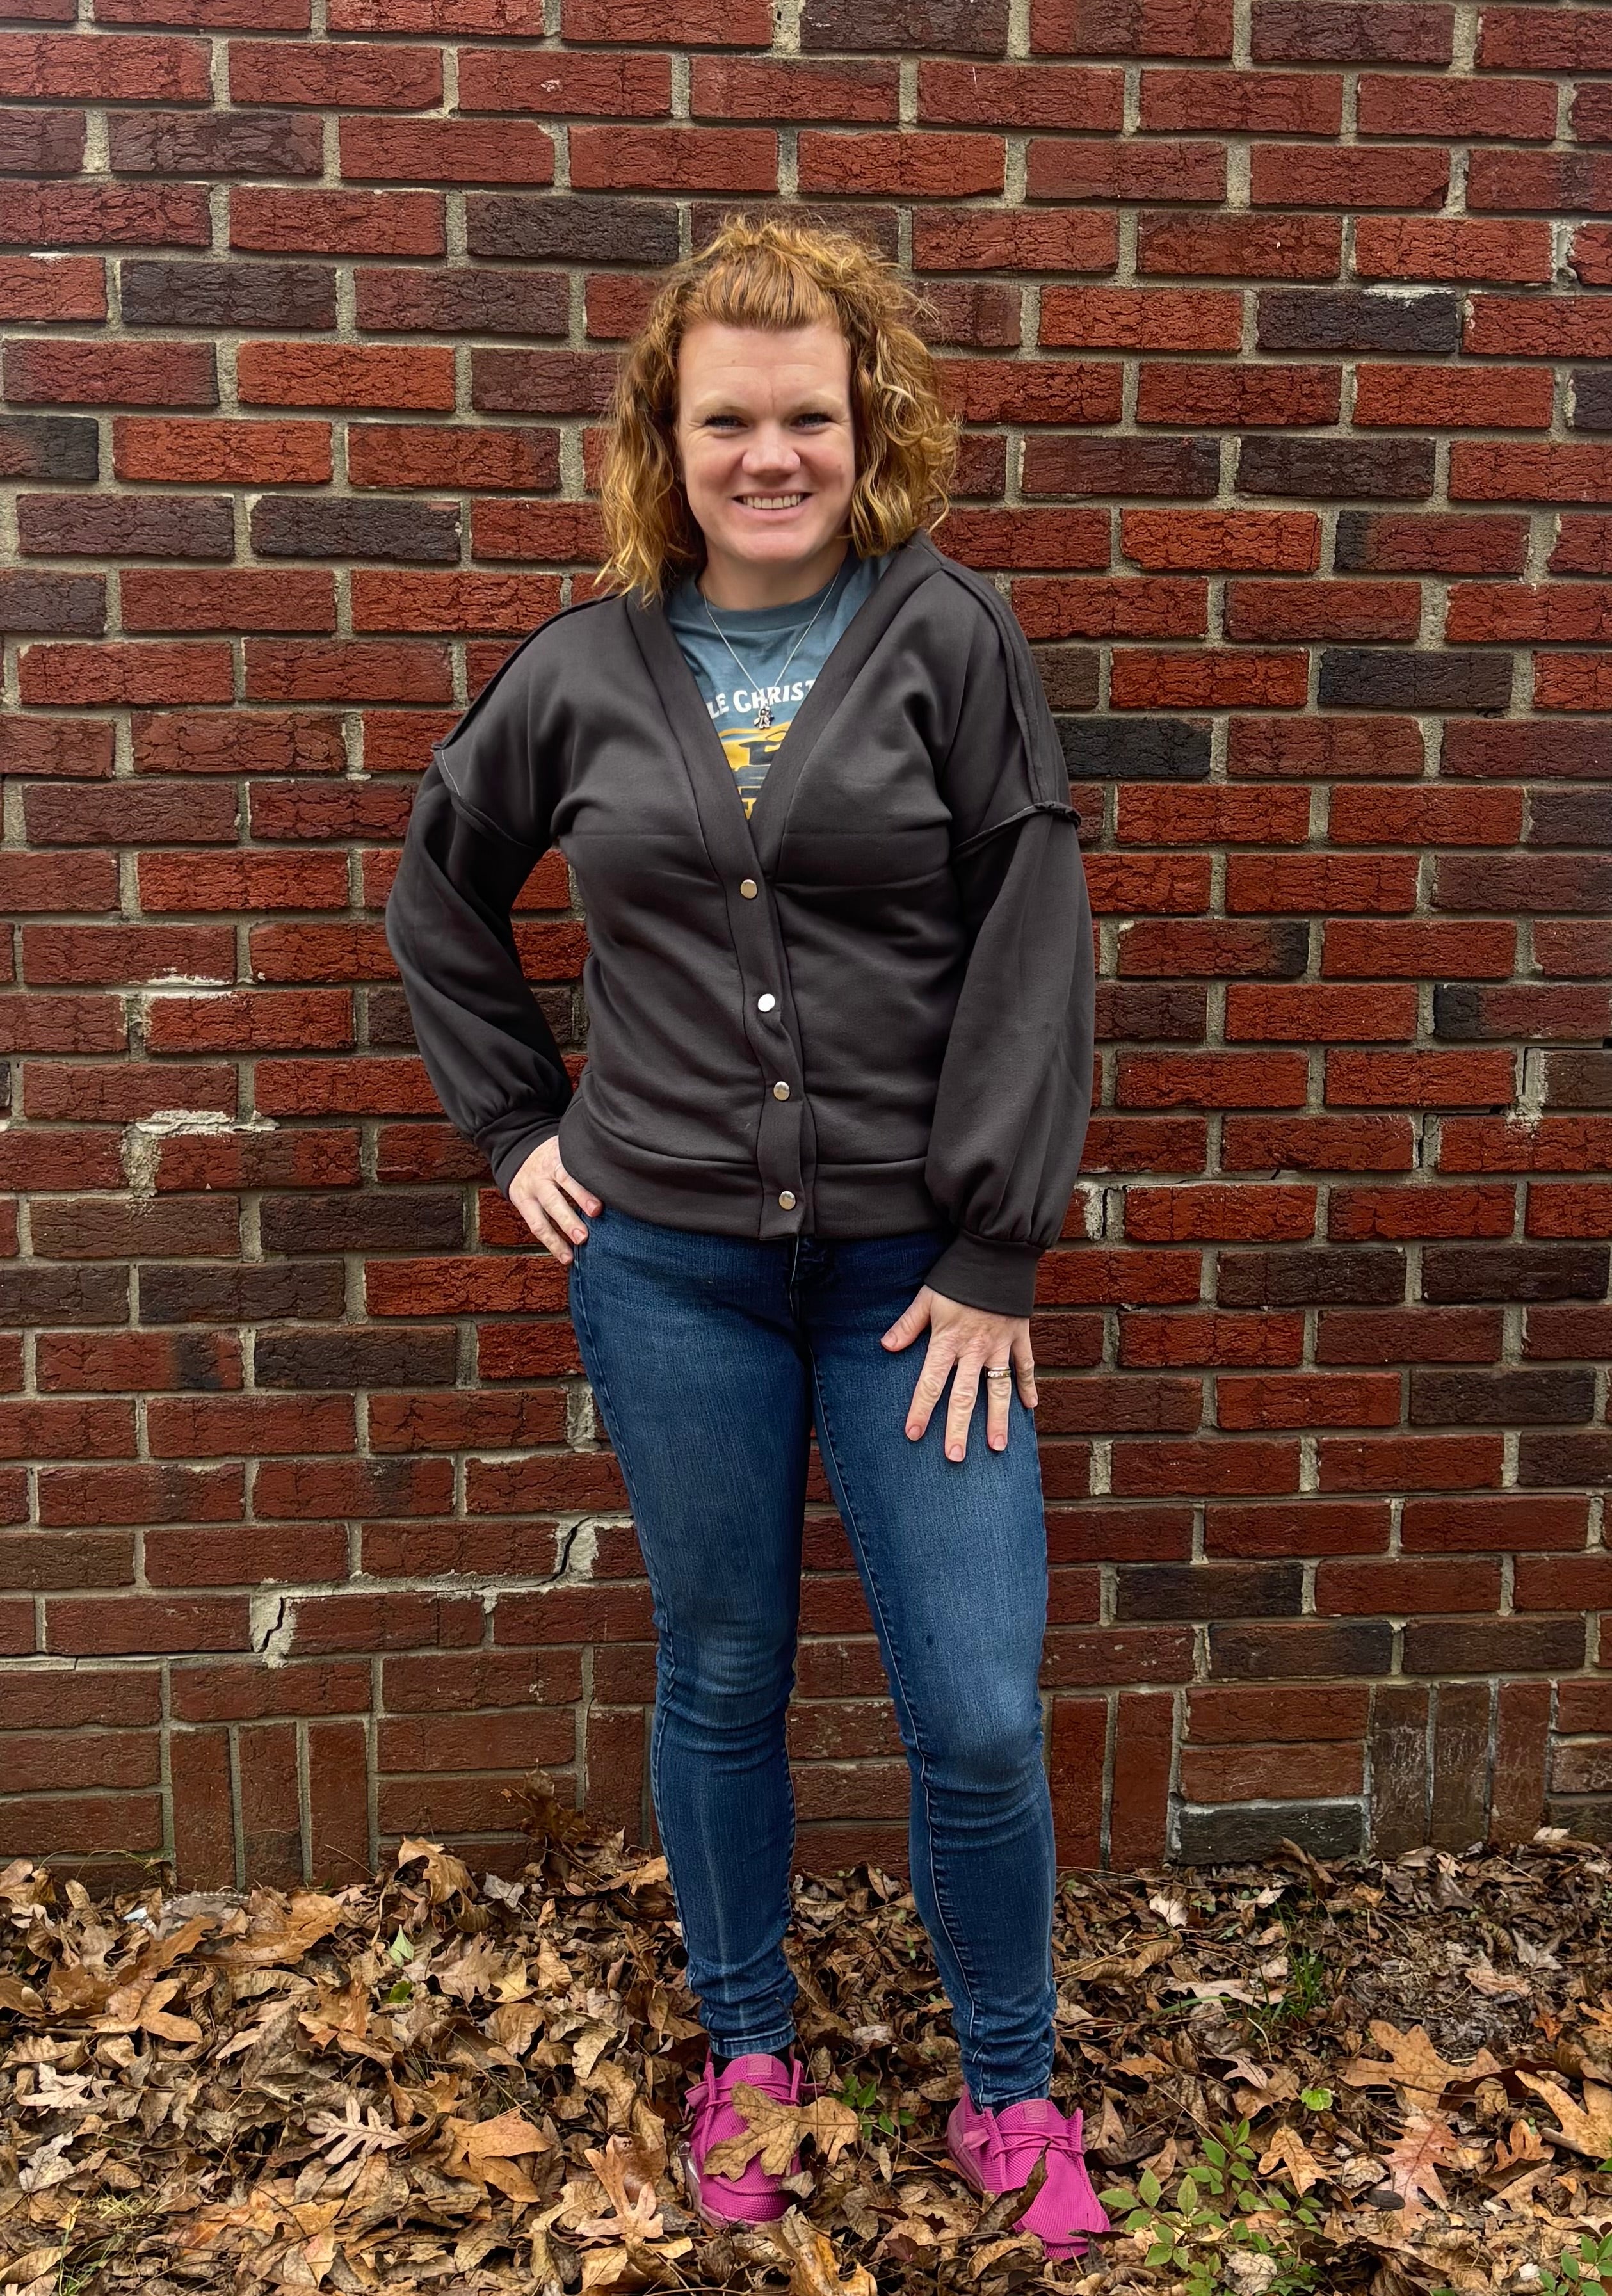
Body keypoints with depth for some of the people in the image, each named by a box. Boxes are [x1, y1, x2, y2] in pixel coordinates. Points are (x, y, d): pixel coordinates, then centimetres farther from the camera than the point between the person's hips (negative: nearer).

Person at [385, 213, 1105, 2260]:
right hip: (667, 1263, 2)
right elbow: (437, 897, 18)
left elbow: (1029, 954, -6)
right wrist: (515, 1125, 10)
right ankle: (747, 2051, 40)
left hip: (909, 1263, -1)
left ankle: (1009, 2093, 29)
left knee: (979, 1718, 1)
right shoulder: (584, 669, 4)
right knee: (719, 1681, 15)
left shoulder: (950, 639, -2)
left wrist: (993, 1252, -9)